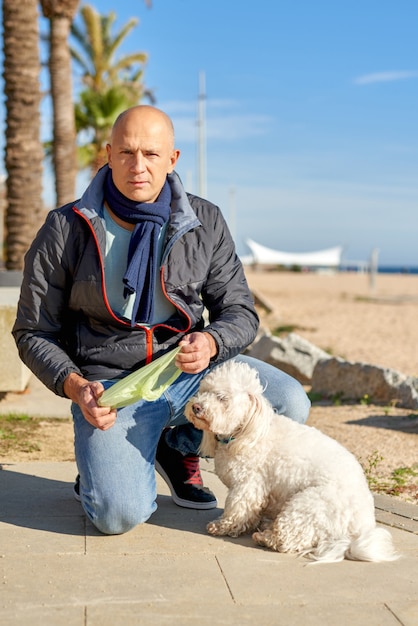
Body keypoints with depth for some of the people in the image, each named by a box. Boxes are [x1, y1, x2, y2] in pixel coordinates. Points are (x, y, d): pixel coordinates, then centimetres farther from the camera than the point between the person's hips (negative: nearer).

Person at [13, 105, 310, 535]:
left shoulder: (205, 223, 0)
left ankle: (179, 445, 10)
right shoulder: (66, 231, -7)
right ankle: (103, 466, 14)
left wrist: (210, 343, -22)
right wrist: (75, 387, -19)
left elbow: (240, 312, 2)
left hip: (191, 369, 4)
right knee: (119, 515, -27)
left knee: (290, 405, -18)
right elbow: (33, 332, -1)